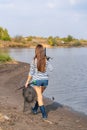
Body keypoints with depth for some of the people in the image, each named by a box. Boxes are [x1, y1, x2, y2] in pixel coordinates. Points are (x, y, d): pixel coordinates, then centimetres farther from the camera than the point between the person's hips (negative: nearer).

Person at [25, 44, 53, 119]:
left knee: (39, 96, 5)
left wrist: (27, 82, 2)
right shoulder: (46, 60, -7)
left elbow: (31, 73, -9)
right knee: (40, 94, 23)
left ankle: (44, 114, 3)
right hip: (45, 80, 3)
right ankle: (35, 109, 38)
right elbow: (51, 69, -2)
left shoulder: (34, 60, -12)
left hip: (37, 80, -3)